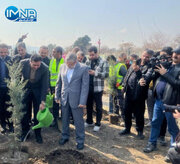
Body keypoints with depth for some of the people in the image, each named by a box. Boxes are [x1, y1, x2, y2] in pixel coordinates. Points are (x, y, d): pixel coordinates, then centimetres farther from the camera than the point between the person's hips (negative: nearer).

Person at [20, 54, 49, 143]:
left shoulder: (45, 68, -26)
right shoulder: (23, 63, -23)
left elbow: (45, 85, -19)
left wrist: (42, 101, -20)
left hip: (38, 90, -1)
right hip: (25, 89, 1)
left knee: (38, 112, 4)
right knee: (24, 112, 7)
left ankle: (38, 133, 23)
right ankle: (25, 132, 29)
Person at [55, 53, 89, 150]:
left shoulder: (83, 68, -11)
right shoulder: (63, 67, 2)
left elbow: (85, 86, -11)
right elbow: (59, 83, 11)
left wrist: (83, 101, -14)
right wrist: (57, 96, 9)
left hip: (76, 99, -4)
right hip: (64, 98, 4)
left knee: (78, 121, 6)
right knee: (64, 119, 16)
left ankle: (80, 141, 22)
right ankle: (65, 136, 36)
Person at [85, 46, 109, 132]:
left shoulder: (103, 62, -7)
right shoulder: (88, 62, 8)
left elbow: (106, 74, -13)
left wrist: (95, 73, -23)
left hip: (98, 88, -5)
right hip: (88, 87, 5)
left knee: (98, 106, 6)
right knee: (88, 105, 16)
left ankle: (98, 124, 18)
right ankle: (89, 121, 32)